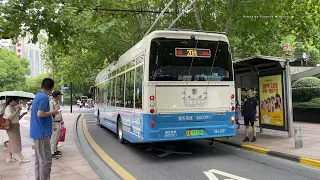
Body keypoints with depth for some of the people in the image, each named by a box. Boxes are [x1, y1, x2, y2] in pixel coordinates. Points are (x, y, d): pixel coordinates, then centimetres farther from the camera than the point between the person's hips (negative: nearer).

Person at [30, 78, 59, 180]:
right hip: (42, 132, -10)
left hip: (36, 132, 10)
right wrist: (52, 112, -10)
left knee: (39, 159, 16)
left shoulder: (37, 96, 13)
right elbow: (40, 114, -24)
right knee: (46, 160, -4)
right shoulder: (44, 97, -15)